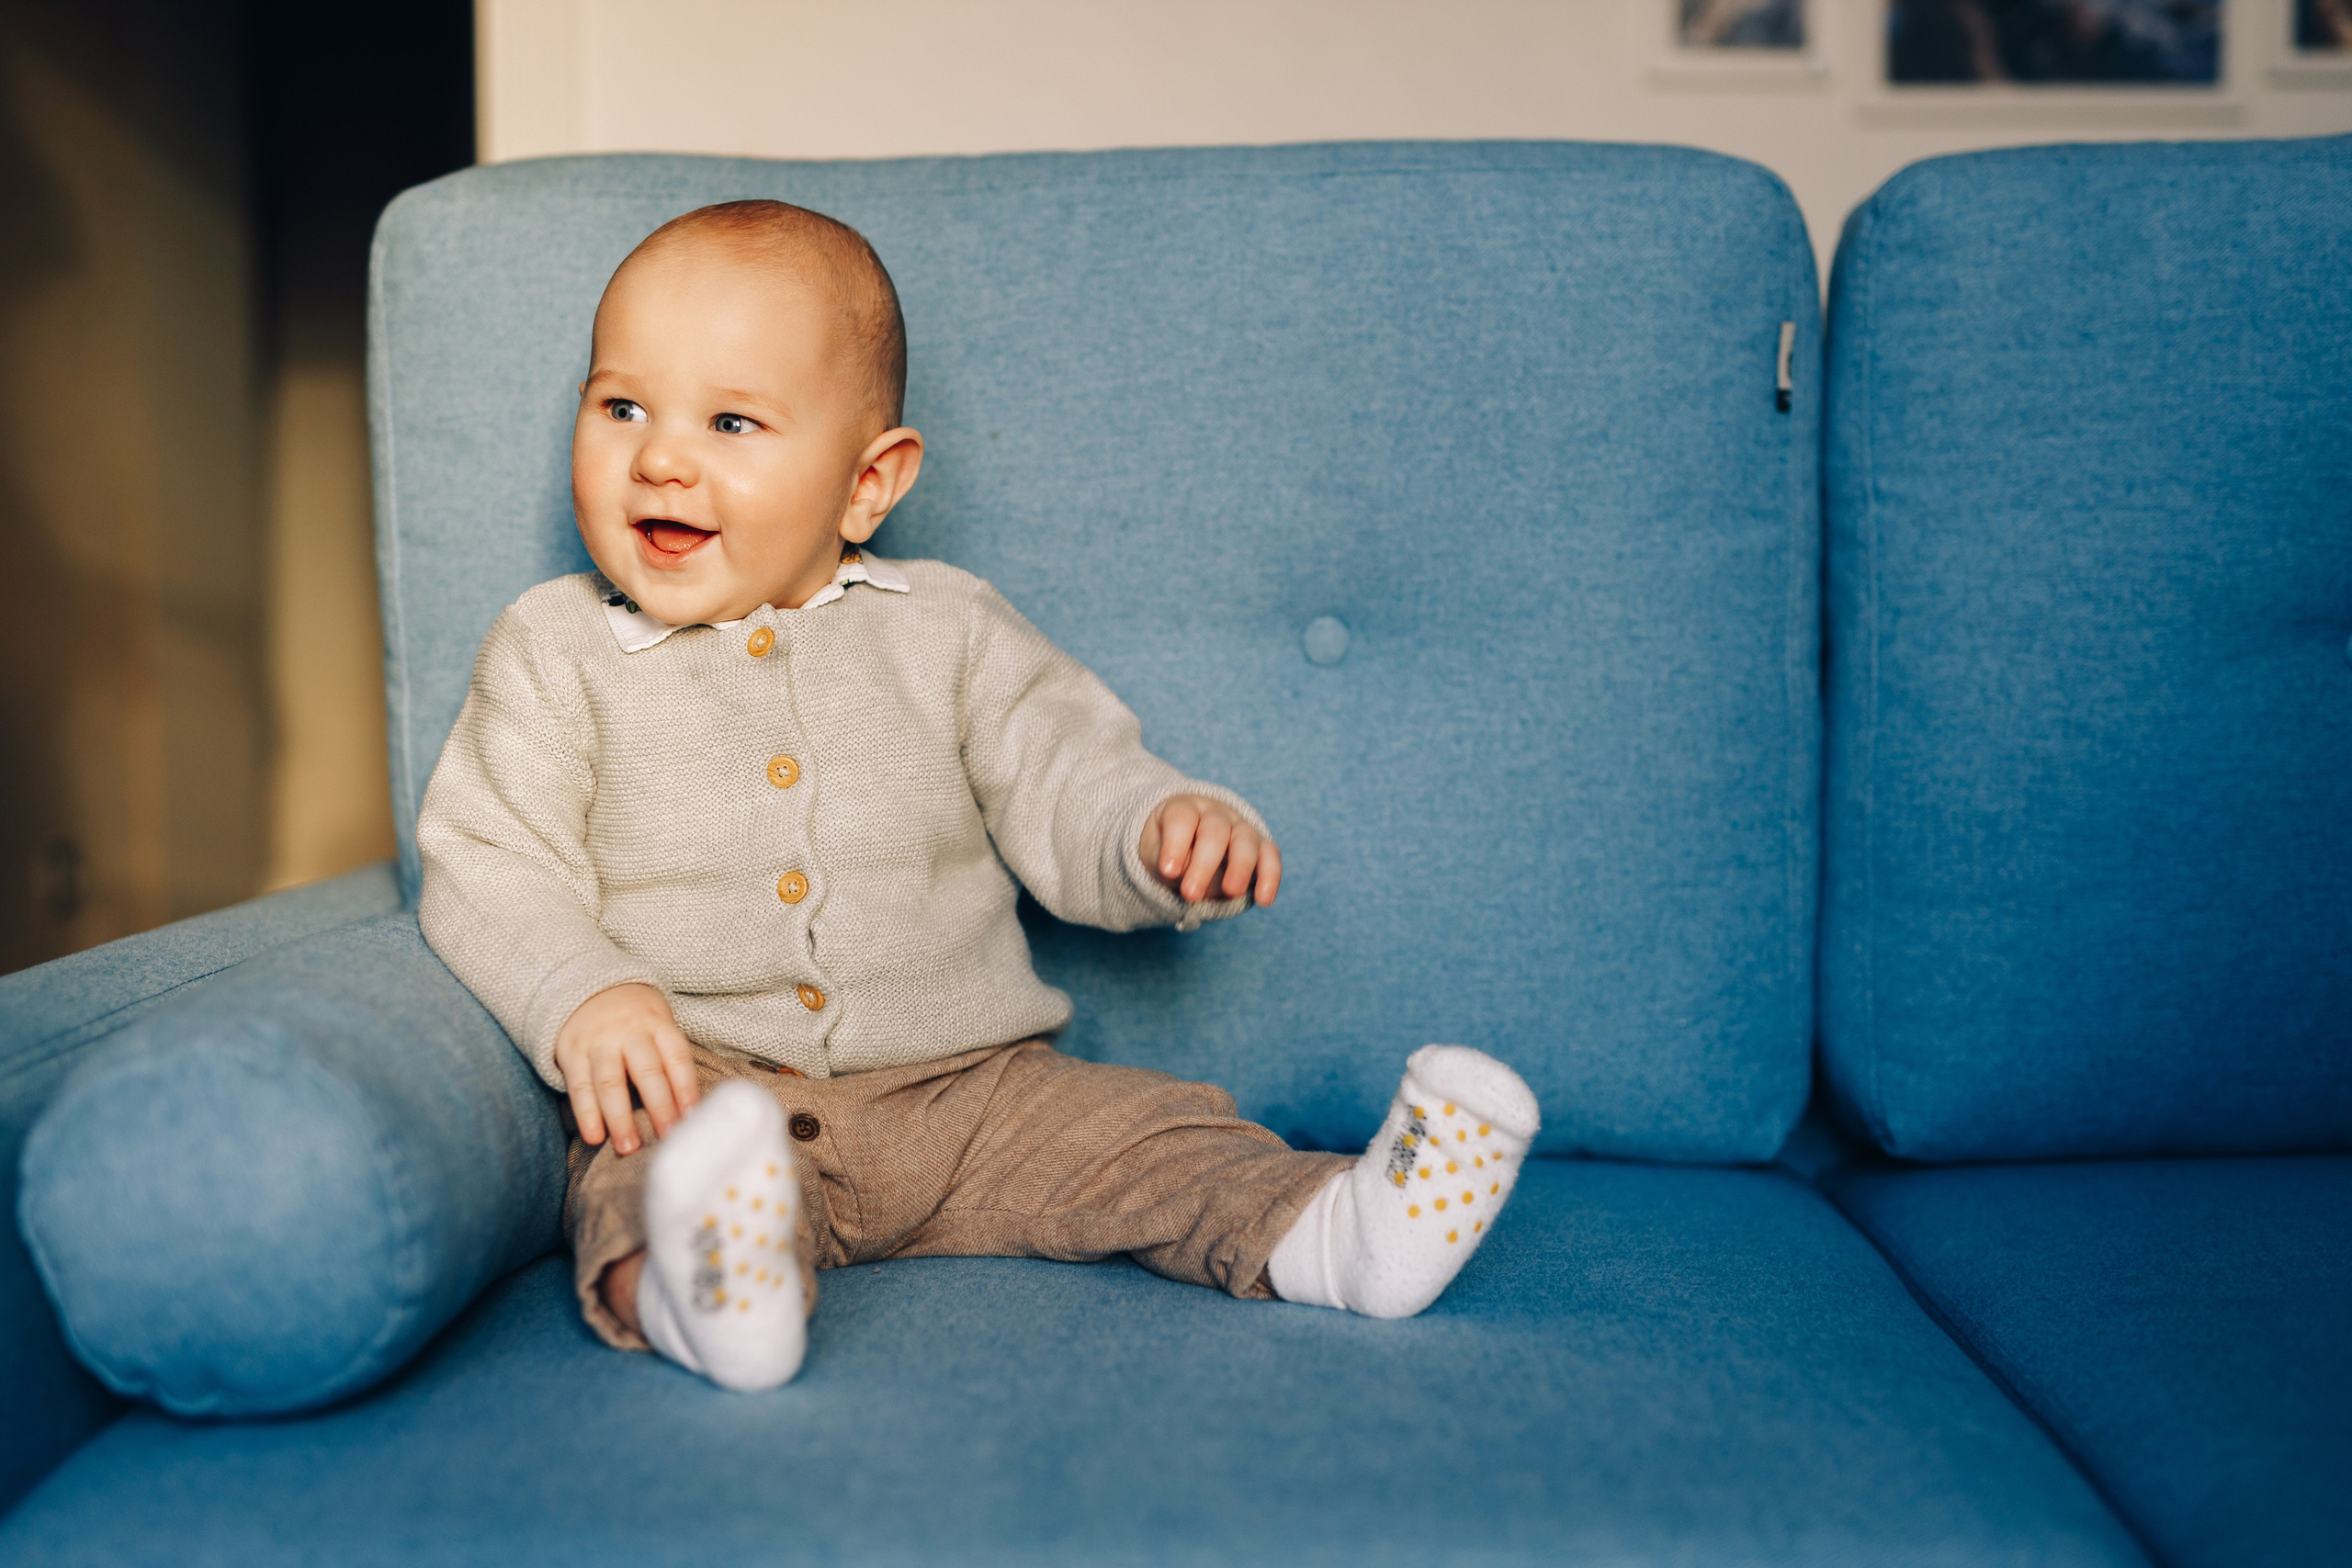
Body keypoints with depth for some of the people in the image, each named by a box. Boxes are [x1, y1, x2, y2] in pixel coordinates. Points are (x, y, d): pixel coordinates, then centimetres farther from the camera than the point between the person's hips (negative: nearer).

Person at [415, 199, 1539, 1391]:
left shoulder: (945, 632, 8)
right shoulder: (556, 654, 5)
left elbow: (1063, 779, 7)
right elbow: (491, 870, 2)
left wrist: (1167, 828, -17)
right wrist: (582, 998, -18)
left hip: (965, 1083, 3)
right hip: (704, 1087, -2)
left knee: (1142, 1130, -17)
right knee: (640, 1178, -33)